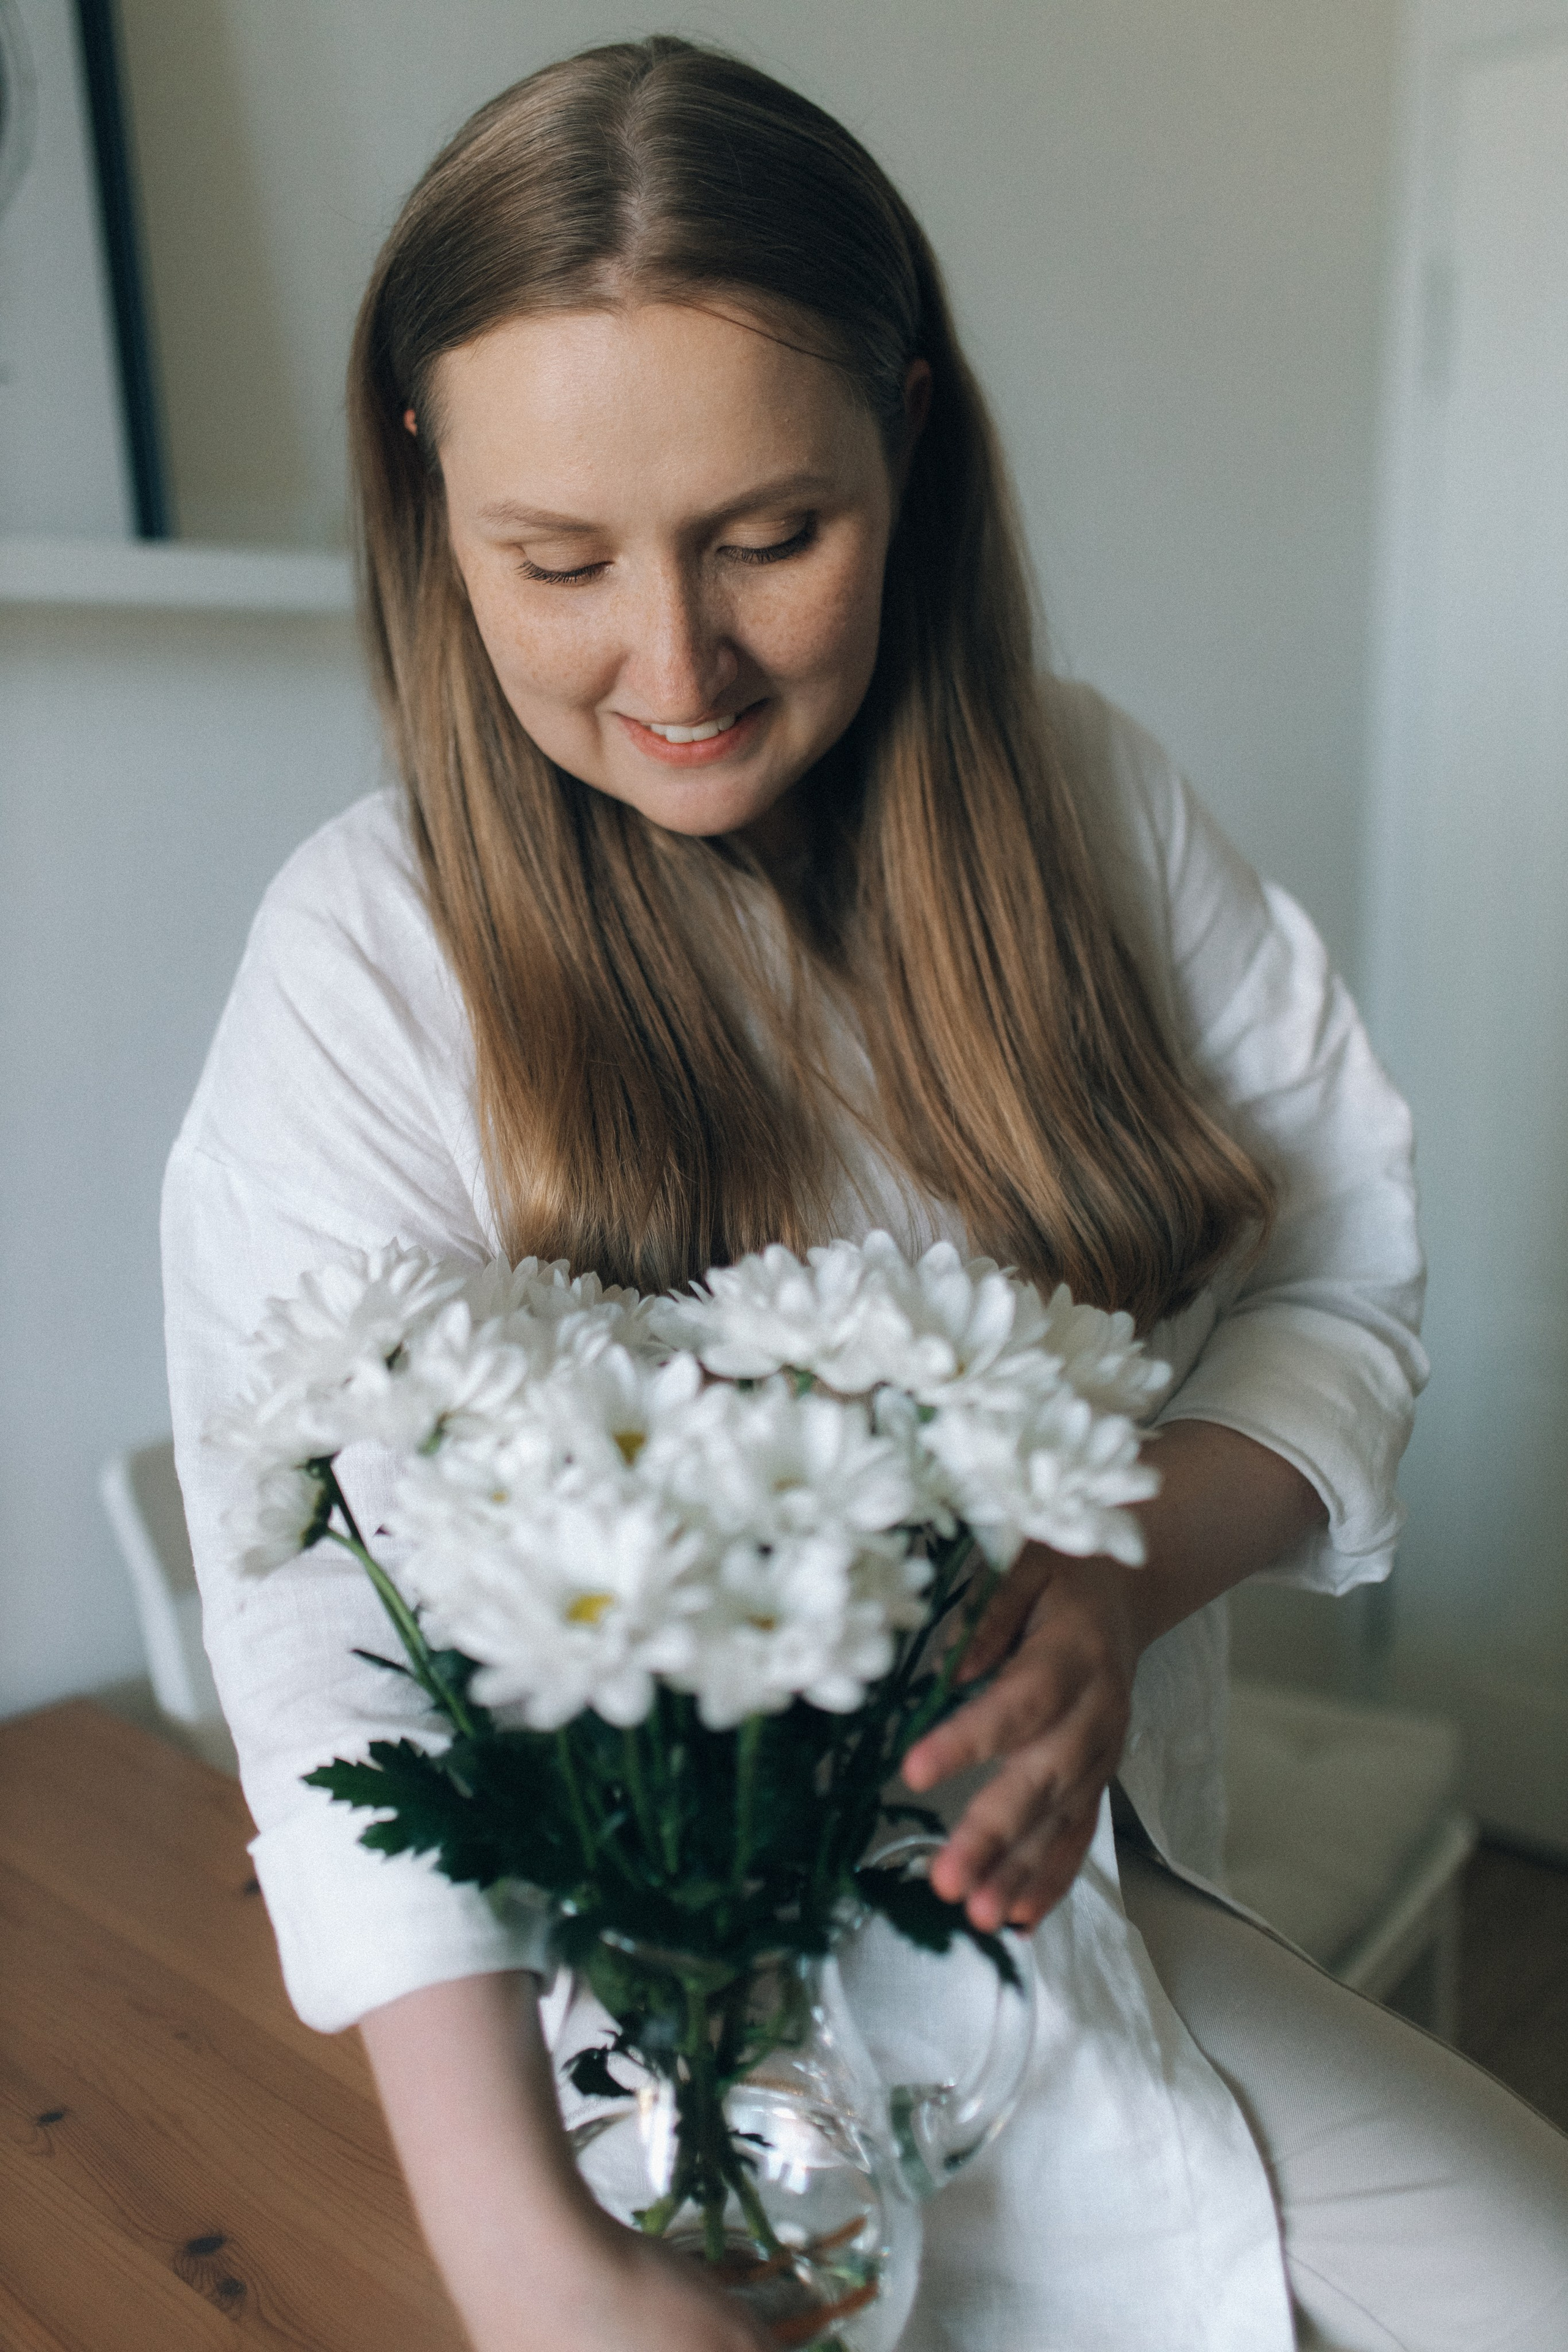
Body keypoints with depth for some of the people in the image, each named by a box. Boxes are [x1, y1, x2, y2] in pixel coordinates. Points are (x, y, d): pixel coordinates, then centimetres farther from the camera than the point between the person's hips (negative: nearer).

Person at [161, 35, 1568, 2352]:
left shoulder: (1089, 801, -2)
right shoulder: (370, 962, -14)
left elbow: (1341, 1278, -1)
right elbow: (346, 1651, -17)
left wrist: (1130, 1572, -20)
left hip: (1096, 1883, 4)